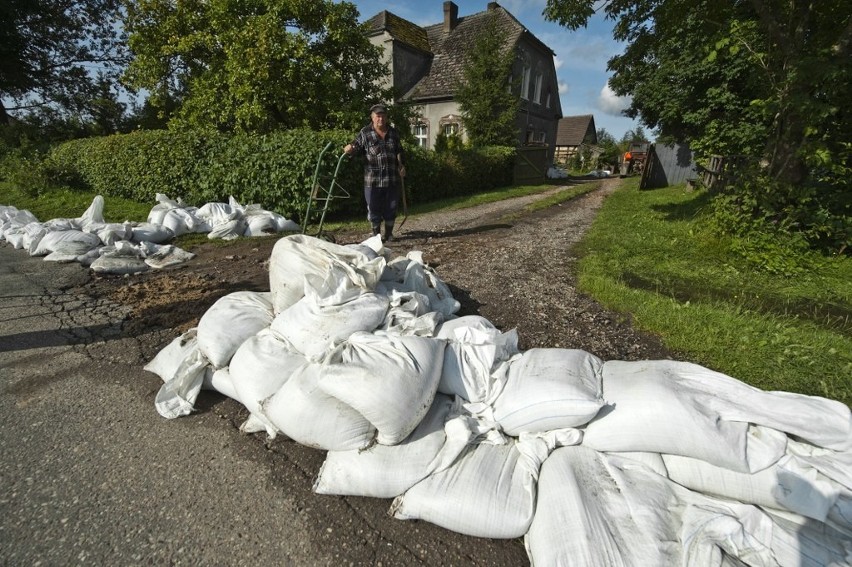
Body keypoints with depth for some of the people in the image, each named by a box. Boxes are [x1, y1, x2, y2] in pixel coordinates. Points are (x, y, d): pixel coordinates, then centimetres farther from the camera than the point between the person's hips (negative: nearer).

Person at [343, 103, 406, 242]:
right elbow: (357, 147, -1)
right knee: (374, 208, 3)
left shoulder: (393, 132, 10)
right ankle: (376, 234, 19)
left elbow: (399, 151, 18)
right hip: (373, 180, -3)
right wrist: (349, 149, -23)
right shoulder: (365, 133, -2)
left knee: (391, 207, 9)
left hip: (392, 178, 3)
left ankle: (389, 234, 24)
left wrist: (402, 165, 7)